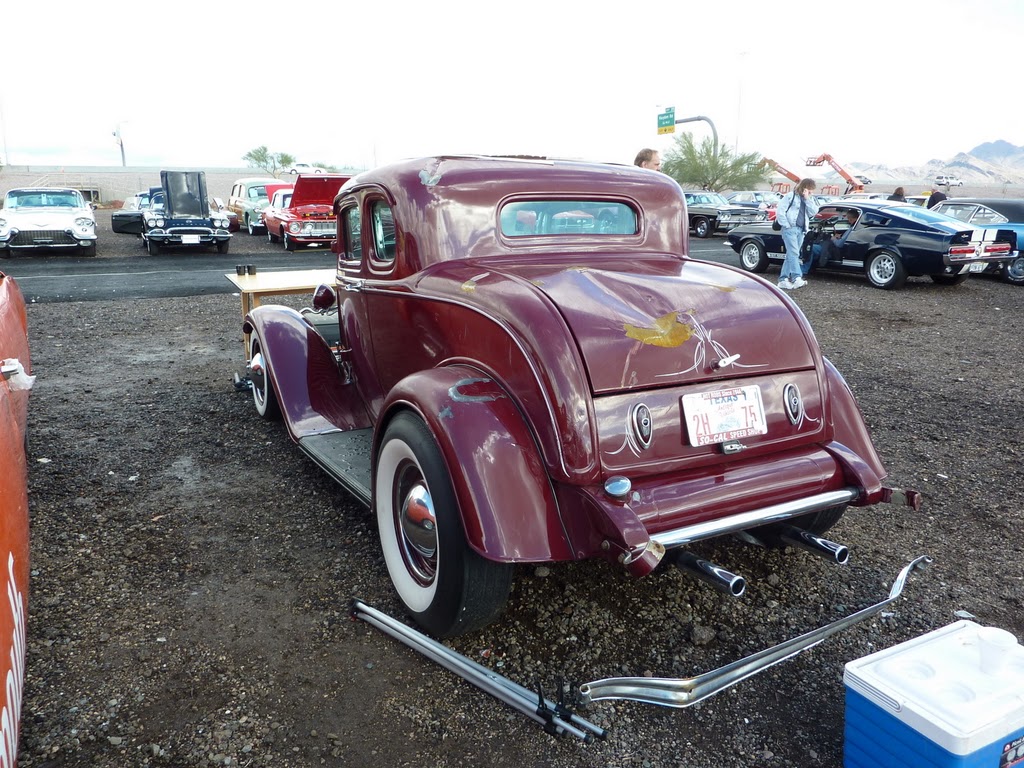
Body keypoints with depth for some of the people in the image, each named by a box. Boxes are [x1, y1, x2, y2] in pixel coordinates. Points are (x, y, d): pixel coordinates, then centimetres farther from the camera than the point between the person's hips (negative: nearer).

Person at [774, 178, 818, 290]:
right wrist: (786, 225, -12)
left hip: (801, 230, 7)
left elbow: (814, 212, 2)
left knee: (791, 255, 7)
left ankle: (783, 280, 9)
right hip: (790, 229, -7)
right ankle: (797, 278, -28)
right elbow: (780, 210, -8)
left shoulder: (810, 199, 16)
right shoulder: (790, 196, -3)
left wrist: (807, 199, -5)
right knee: (794, 253, -18)